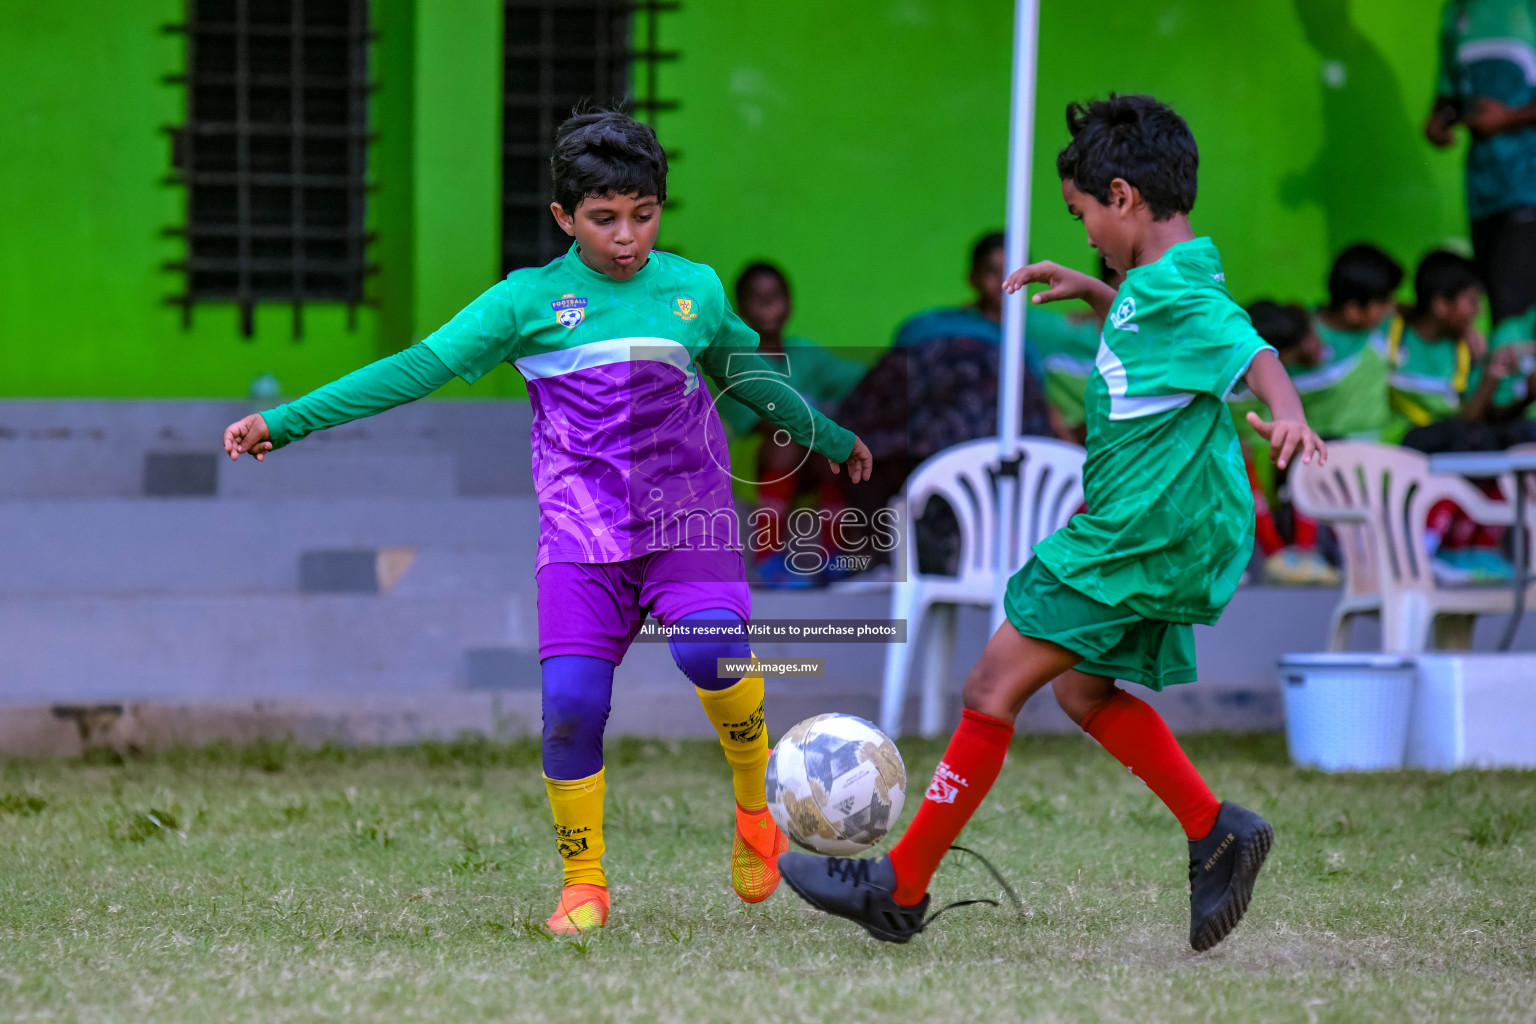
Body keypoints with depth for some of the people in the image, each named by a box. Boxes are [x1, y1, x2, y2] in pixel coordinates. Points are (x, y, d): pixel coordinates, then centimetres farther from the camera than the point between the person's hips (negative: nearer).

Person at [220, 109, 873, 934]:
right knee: (571, 698, -16)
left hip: (688, 519, 0)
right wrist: (282, 423, -8)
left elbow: (752, 381, 28)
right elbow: (418, 368, -1)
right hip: (581, 533, 0)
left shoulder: (696, 290, 9)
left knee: (709, 646, -28)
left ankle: (759, 800, -3)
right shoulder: (529, 300, 2)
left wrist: (831, 440, 42)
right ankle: (583, 882, 2)